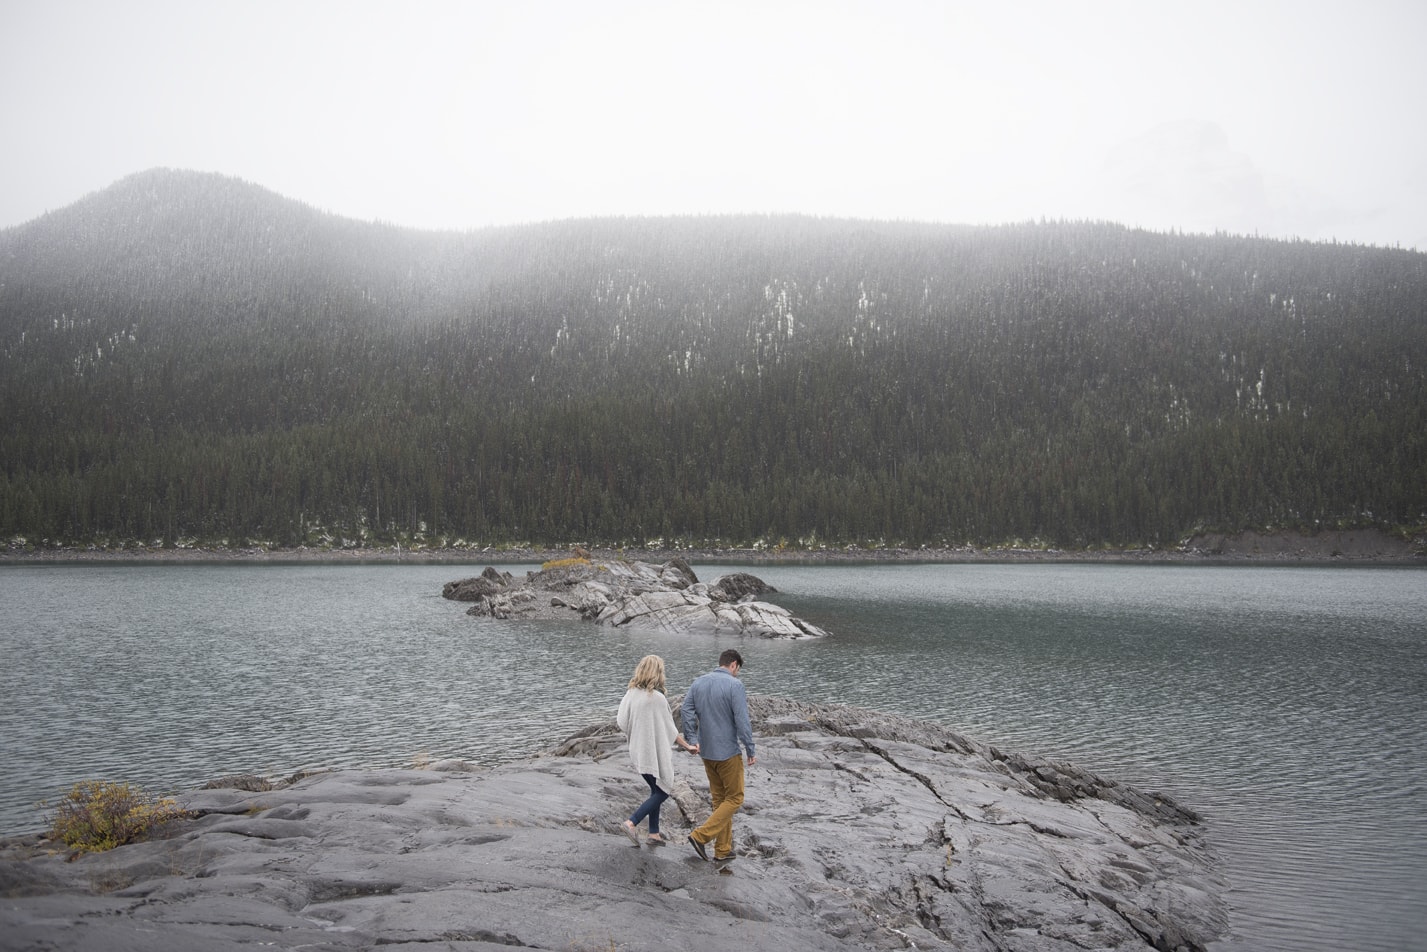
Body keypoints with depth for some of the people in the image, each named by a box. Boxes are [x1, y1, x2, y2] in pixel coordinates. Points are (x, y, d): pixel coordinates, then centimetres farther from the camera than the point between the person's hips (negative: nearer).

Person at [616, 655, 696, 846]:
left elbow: (622, 723, 1)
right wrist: (687, 746, 1)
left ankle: (654, 833, 20)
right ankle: (632, 822, -5)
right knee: (663, 792, 8)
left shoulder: (631, 694, -2)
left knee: (656, 790, 20)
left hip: (637, 751, 7)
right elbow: (669, 729, -11)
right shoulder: (657, 698, -20)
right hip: (654, 752, -7)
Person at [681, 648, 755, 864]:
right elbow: (742, 721, -17)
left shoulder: (698, 682, 5)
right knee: (734, 798, 6)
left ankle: (723, 850, 18)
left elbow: (686, 710, 1)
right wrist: (751, 751, -9)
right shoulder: (734, 686, -15)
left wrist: (692, 740, 1)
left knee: (719, 798, 16)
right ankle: (701, 836, -5)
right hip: (727, 752, -7)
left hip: (706, 752, 7)